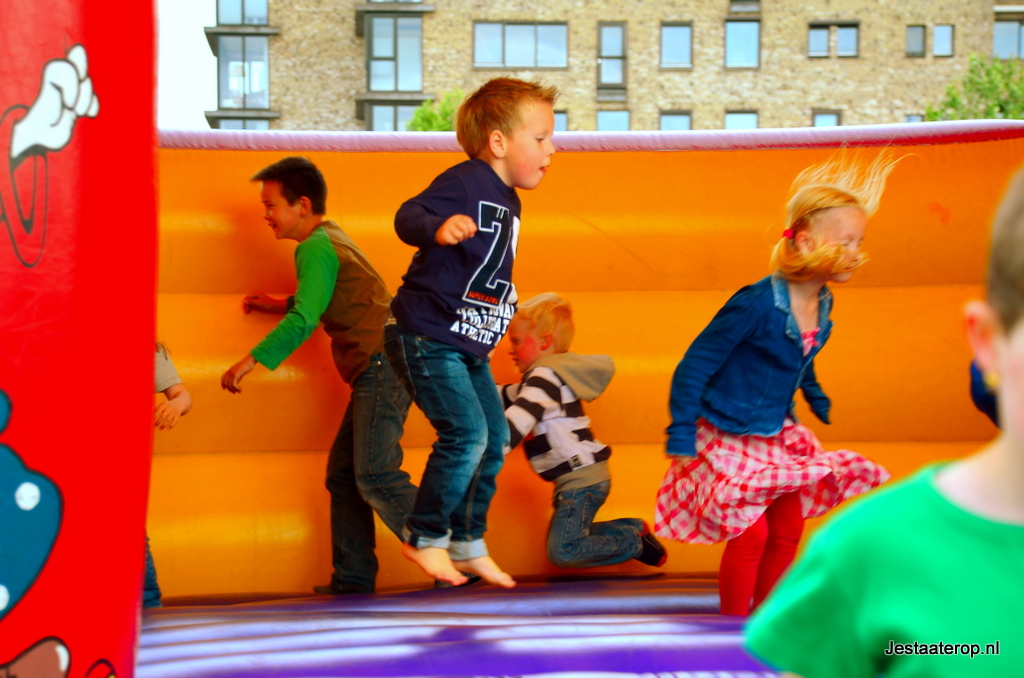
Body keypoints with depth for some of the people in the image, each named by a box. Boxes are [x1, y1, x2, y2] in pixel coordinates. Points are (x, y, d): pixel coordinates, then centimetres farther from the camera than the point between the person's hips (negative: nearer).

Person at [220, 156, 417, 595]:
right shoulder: (330, 239, 21)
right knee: (343, 475, 9)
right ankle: (352, 581, 10)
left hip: (382, 367, -11)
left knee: (375, 477, -15)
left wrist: (251, 361, -16)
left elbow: (304, 321, -18)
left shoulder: (317, 248, -9)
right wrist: (282, 305, 29)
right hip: (375, 374, 11)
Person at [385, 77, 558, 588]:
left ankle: (468, 545, 24)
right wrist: (438, 228, -48)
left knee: (495, 439, 11)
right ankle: (425, 537, 1)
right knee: (466, 433, -16)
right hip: (427, 337, -10)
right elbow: (408, 216, -30)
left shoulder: (508, 202, 14)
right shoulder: (465, 182, -15)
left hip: (469, 348, 10)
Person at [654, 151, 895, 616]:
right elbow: (696, 364, -20)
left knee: (788, 531, 12)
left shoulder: (822, 306, -2)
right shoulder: (758, 304, -26)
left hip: (777, 435, 8)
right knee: (750, 534, -8)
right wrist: (681, 434, -19)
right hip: (730, 436, -8)